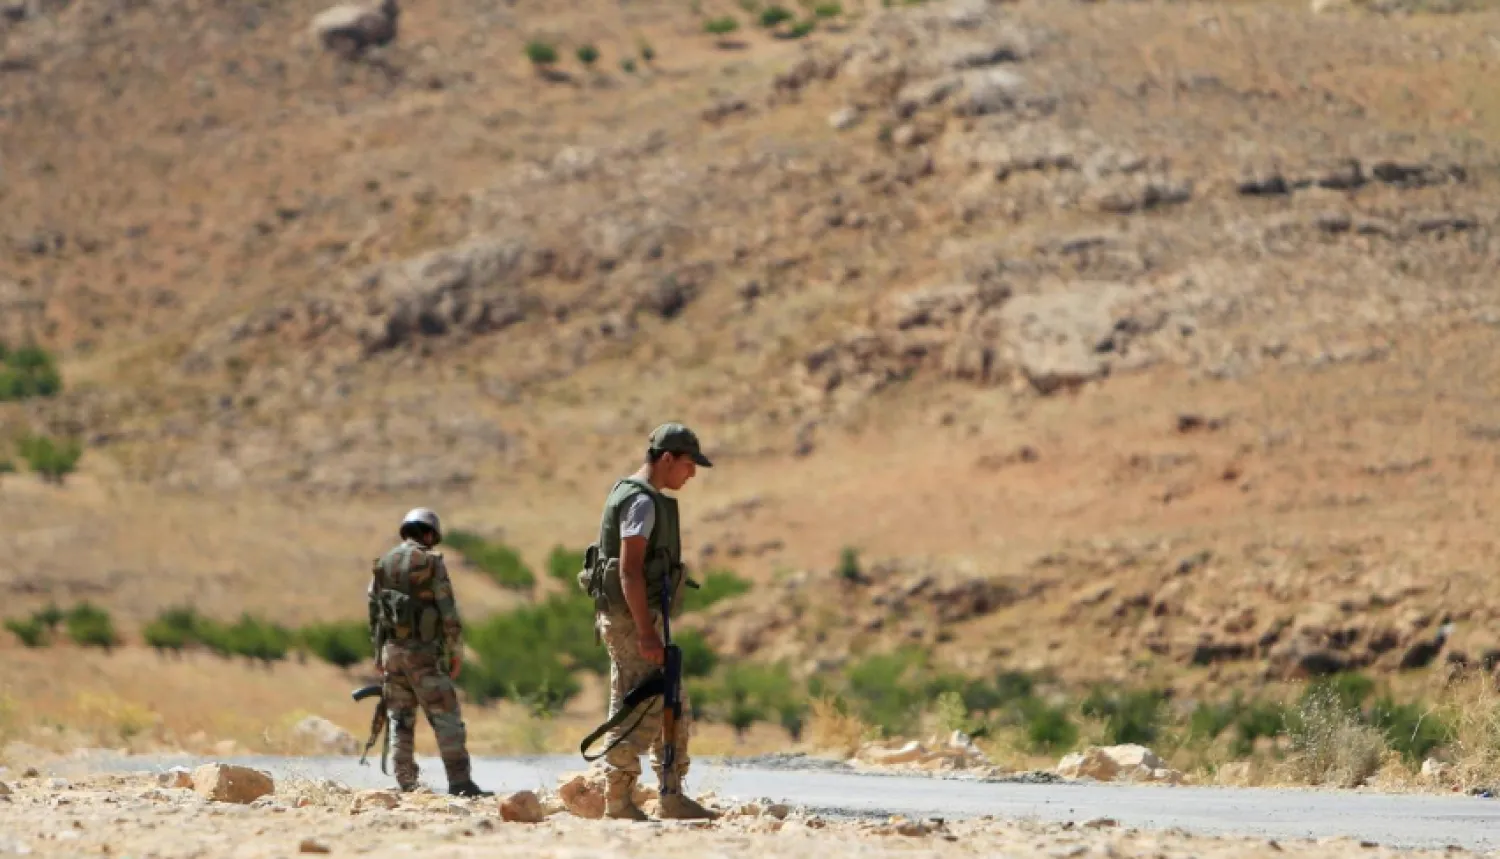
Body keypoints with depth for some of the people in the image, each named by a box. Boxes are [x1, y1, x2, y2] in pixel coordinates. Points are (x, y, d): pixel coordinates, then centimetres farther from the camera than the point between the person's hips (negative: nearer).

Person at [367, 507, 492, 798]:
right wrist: (457, 652, -3)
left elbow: (373, 612, 12)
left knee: (401, 719, 12)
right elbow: (448, 611, -10)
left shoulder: (382, 565, 10)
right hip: (423, 652, -5)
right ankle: (460, 782, -12)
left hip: (391, 651, 5)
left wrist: (378, 654, 19)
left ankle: (406, 784, 9)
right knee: (446, 718, -5)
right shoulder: (430, 563, -7)